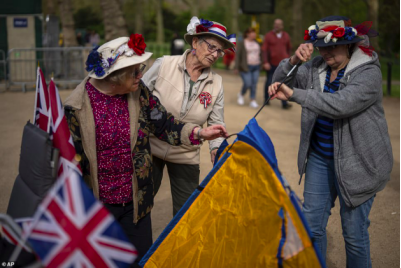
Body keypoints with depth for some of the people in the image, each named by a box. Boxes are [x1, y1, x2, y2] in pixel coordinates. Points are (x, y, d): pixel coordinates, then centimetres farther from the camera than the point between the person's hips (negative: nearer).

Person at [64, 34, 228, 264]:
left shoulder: (139, 92, -6)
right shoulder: (78, 106, -18)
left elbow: (164, 124, 5)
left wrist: (199, 133, -7)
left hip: (136, 199, 4)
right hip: (96, 202, -3)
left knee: (141, 256, 17)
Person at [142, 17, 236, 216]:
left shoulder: (216, 83, -5)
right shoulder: (164, 65, -12)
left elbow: (216, 123, 0)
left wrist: (217, 148, -17)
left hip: (186, 157, 2)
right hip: (151, 148, -1)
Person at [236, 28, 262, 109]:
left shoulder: (256, 43, 8)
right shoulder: (241, 43, -7)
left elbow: (260, 53, 15)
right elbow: (238, 55, -8)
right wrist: (237, 68, -11)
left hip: (256, 67, 5)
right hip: (246, 67, -5)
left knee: (254, 84, 1)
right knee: (248, 84, -10)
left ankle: (253, 101, 7)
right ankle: (241, 94, 18)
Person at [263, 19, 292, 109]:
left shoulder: (286, 36, 6)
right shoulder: (268, 36, -2)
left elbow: (289, 48, 17)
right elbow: (265, 50, -6)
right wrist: (265, 62, -14)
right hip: (272, 64, -1)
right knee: (269, 82, 11)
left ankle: (284, 103, -9)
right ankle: (266, 99, 30)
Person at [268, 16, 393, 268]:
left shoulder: (369, 72, -16)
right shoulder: (316, 67, 3)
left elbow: (340, 104, -31)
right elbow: (282, 82, 0)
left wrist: (293, 94, -33)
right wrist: (294, 60, -20)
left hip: (357, 162, -5)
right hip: (320, 158, 5)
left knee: (354, 232, 3)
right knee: (312, 223, 11)